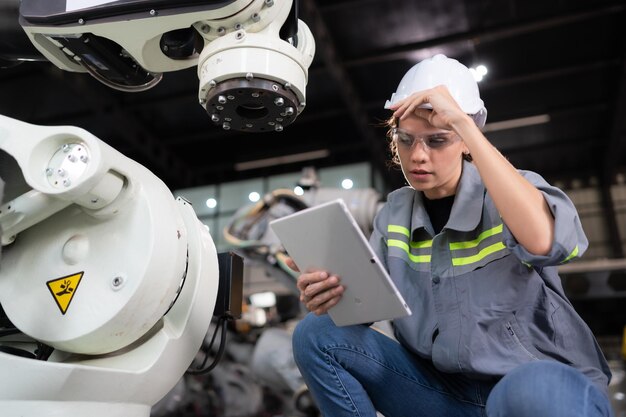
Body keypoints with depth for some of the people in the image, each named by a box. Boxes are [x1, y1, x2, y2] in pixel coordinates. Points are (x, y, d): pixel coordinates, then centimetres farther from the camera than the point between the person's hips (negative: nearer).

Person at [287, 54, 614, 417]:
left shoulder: (512, 191, -10)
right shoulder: (395, 212, 4)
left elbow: (544, 241, -33)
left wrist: (464, 124, -30)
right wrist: (332, 293, -22)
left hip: (545, 385, -4)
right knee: (317, 335, -9)